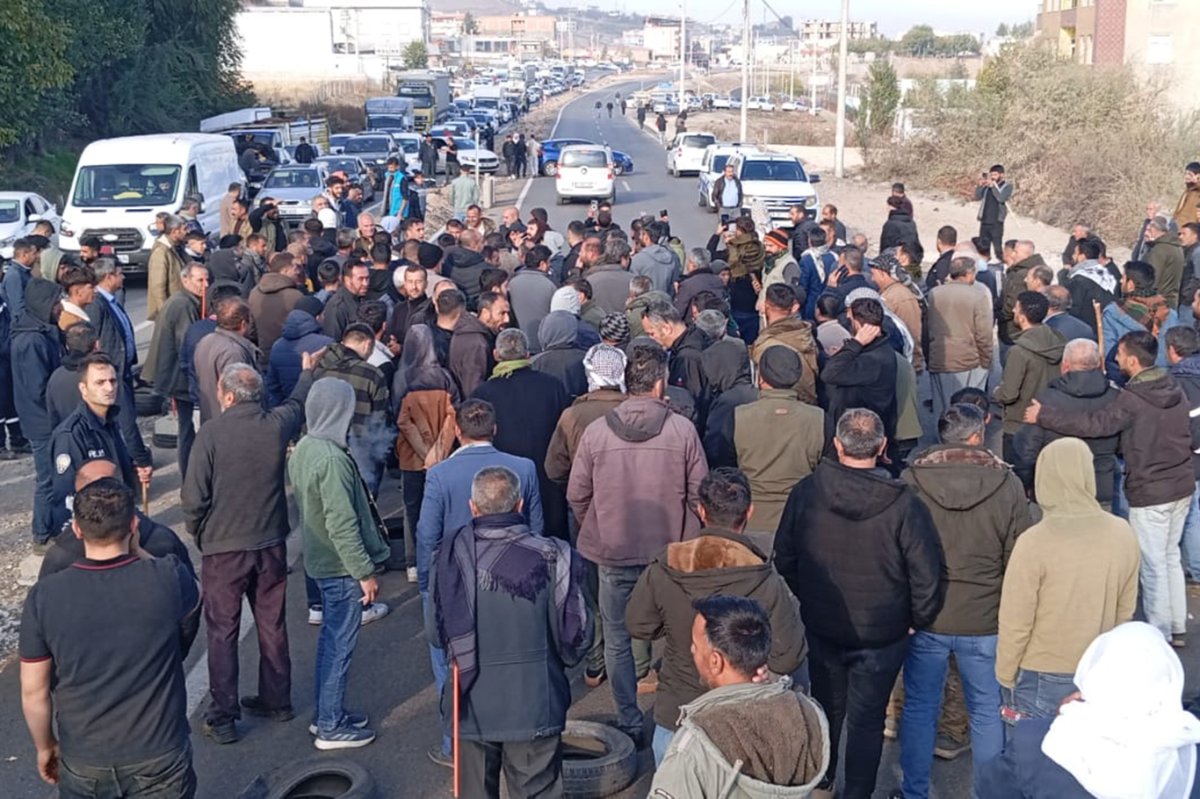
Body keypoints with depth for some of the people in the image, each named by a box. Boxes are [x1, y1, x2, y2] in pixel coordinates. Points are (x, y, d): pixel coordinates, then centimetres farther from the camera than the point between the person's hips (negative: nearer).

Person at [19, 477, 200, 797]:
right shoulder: (169, 578, -19)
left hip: (83, 766, 1)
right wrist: (137, 551, 4)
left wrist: (45, 747, 10)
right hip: (160, 759, -1)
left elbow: (33, 691, -7)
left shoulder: (44, 597, -16)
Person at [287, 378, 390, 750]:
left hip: (319, 560, 9)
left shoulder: (302, 449, 4)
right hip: (341, 566, -9)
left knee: (331, 637, 20)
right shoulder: (333, 460, -26)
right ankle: (331, 727, 13)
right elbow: (343, 525, -25)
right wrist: (365, 572, -18)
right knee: (340, 644, 2)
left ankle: (326, 712, 32)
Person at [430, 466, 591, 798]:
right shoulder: (550, 557, -17)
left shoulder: (453, 555, -12)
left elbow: (437, 633, -3)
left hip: (472, 705, 2)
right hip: (534, 705, -1)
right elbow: (575, 634, -10)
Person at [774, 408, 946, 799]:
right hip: (881, 635, -3)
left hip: (821, 628, 3)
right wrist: (917, 619, 1)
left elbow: (784, 558, -2)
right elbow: (928, 575, -17)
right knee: (866, 721, 14)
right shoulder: (903, 503, -21)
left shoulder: (806, 491, -13)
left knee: (825, 709, 23)